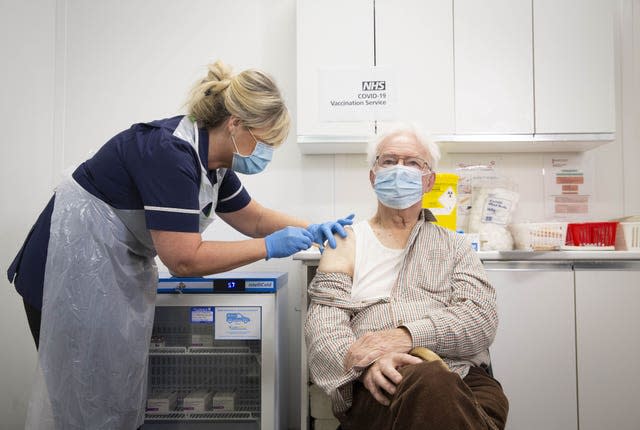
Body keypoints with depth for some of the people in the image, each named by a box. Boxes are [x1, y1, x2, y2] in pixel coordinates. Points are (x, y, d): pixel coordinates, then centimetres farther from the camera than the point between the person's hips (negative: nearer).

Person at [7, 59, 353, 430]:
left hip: (118, 276, 8)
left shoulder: (212, 159, -1)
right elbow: (185, 260, -29)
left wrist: (311, 229, -3)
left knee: (126, 391, 15)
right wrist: (270, 247, -22)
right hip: (73, 275, -8)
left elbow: (254, 219, 10)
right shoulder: (170, 153, -28)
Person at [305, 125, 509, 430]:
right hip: (379, 390, -2)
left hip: (463, 377, 3)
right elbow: (323, 327, 3)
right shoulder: (346, 244, 14)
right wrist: (367, 363, -20)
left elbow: (482, 318, 3)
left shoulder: (453, 245, 20)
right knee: (428, 380, -37)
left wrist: (407, 335, -14)